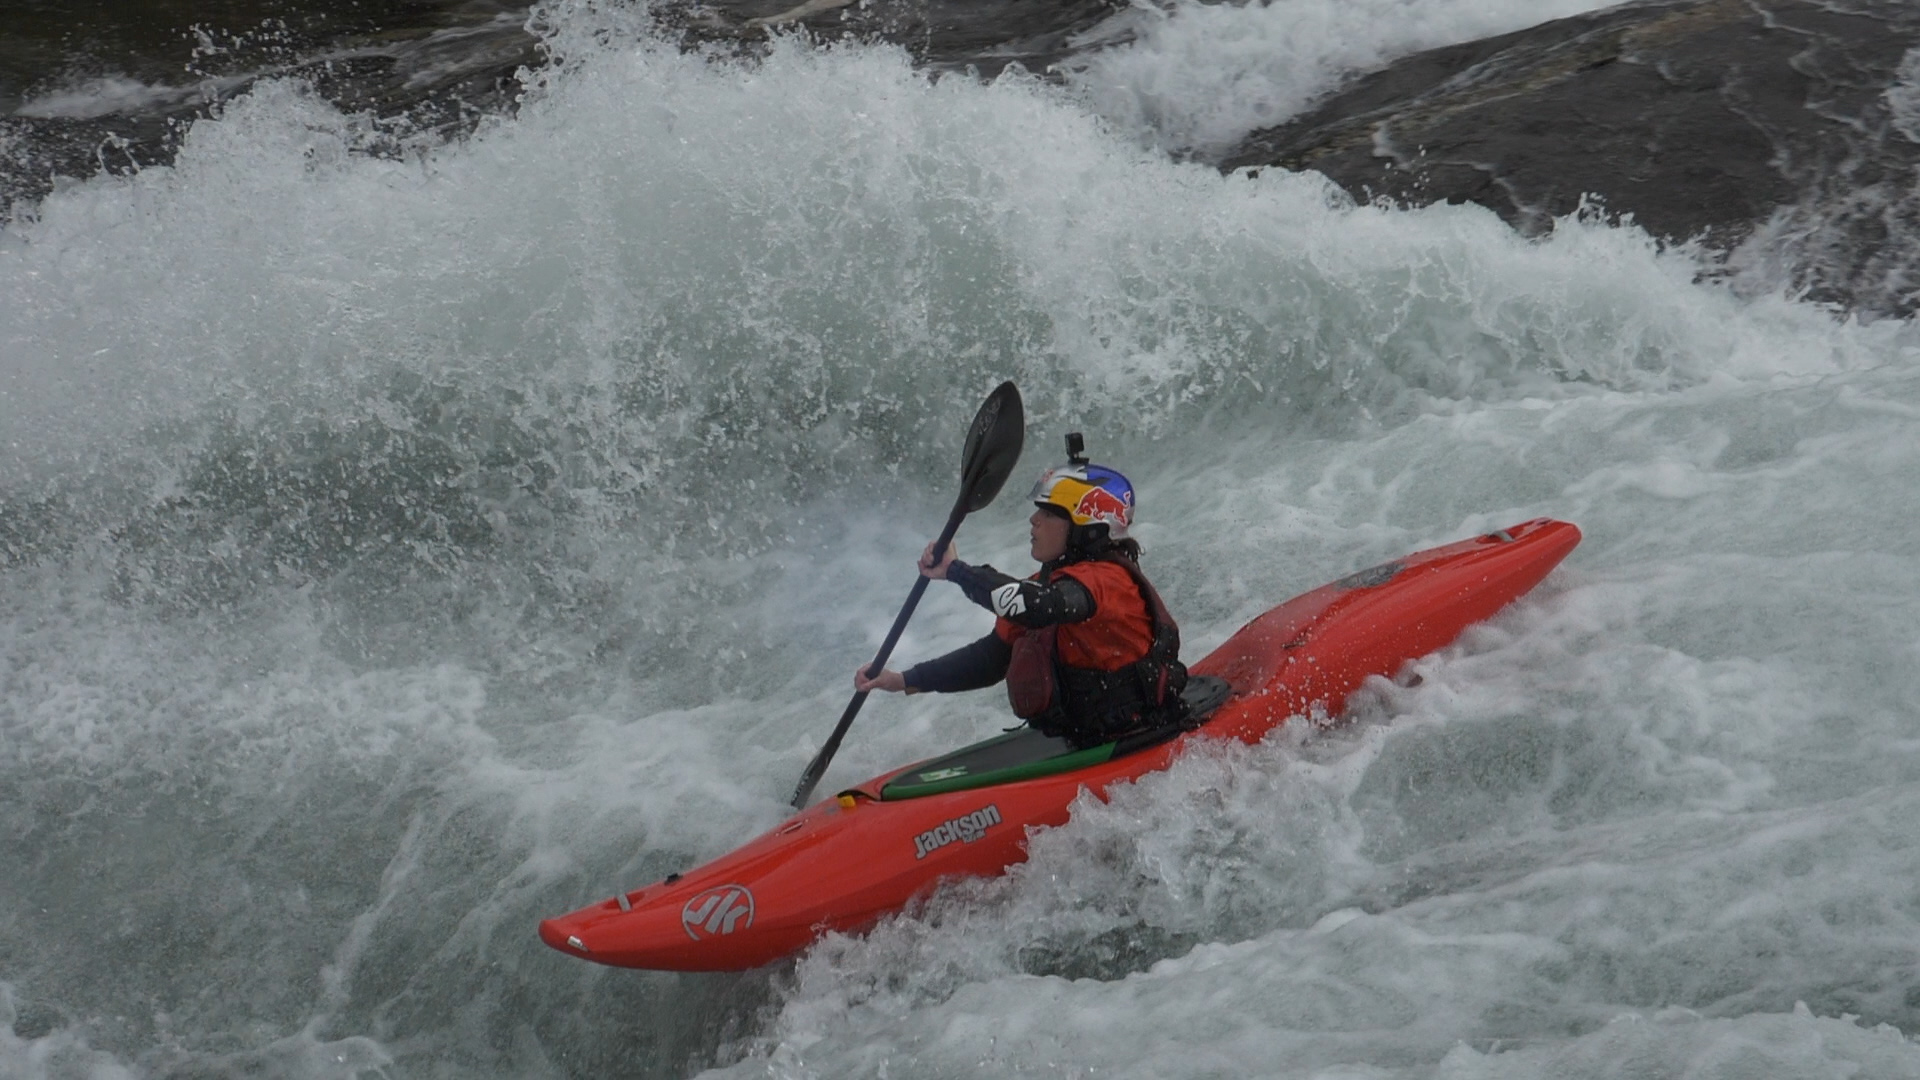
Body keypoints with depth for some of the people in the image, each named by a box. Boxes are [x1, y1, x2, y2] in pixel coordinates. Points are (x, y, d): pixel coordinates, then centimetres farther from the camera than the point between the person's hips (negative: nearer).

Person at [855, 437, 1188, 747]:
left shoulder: (1105, 580, -19)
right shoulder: (1051, 582, 12)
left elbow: (1031, 607, -38)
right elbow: (993, 656, 17)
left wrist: (955, 570, -22)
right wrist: (906, 681, 9)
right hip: (1064, 739, 9)